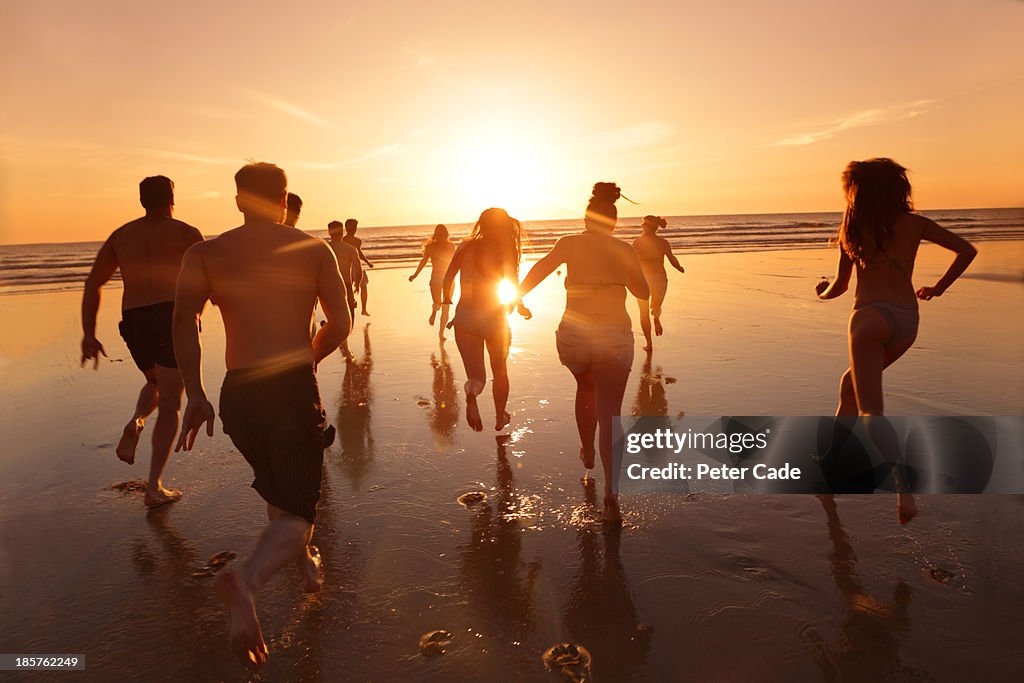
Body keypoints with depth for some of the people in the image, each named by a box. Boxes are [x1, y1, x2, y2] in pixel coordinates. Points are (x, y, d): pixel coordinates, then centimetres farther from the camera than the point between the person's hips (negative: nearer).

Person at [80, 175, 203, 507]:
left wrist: (88, 334, 9)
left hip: (133, 320, 4)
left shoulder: (121, 235, 17)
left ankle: (135, 423, -2)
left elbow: (93, 284, 11)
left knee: (157, 383, 30)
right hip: (172, 315, -4)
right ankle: (154, 487, -3)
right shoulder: (184, 233, 5)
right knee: (170, 404, 2)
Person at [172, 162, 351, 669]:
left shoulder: (204, 254, 8)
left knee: (279, 490, 28)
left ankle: (304, 560, 45)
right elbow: (341, 323, 3)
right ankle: (246, 579, -29)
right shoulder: (313, 250, 6)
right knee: (296, 512, -1)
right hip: (294, 386, -3)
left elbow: (184, 318, -7)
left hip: (238, 394, 3)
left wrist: (194, 393, -4)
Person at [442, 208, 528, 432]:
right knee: (499, 370, 22)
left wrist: (446, 299, 23)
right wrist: (521, 307, 6)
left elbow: (447, 280, 4)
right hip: (495, 317, -2)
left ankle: (471, 393, -34)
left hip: (465, 316, 2)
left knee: (476, 376, 2)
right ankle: (500, 417, 35)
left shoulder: (465, 247, 3)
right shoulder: (506, 250, -6)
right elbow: (514, 285, -12)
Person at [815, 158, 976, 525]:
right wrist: (938, 288, 22)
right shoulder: (914, 223, 12)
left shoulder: (853, 227, 6)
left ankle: (904, 487, -33)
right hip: (907, 320, 5)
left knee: (870, 411, -12)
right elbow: (966, 251, 12)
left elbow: (839, 285, 11)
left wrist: (822, 290, 33)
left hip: (871, 316, -5)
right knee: (850, 383, 26)